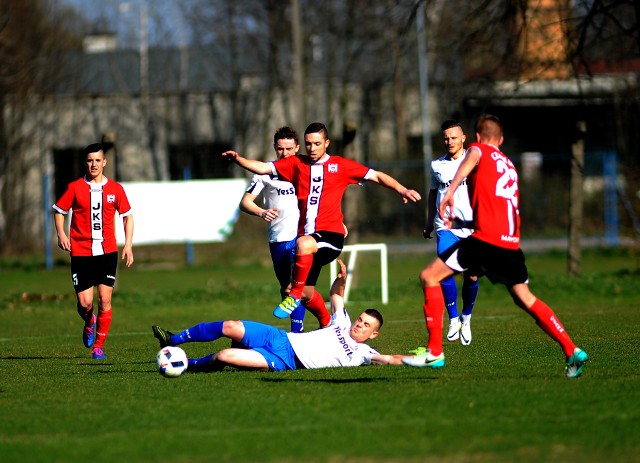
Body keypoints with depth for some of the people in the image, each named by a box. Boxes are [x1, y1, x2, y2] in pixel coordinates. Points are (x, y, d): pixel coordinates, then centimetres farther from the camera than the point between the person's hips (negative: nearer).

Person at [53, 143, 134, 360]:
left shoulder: (115, 189, 4)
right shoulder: (75, 188, 1)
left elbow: (127, 216, 13)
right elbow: (59, 210, 11)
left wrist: (128, 244, 3)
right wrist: (61, 233, -6)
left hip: (107, 252, 1)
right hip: (81, 251, -1)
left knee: (105, 300, -6)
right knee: (85, 303, -6)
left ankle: (99, 345, 7)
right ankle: (89, 323, 30)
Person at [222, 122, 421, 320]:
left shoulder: (341, 165, 5)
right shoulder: (296, 164, 12)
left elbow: (376, 176, 6)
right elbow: (262, 168, 6)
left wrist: (402, 190, -6)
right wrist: (238, 159, -10)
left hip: (331, 235, -5)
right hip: (307, 237, 5)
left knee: (303, 244, -36)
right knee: (306, 293, 6)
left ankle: (295, 296, -23)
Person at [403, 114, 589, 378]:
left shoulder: (479, 150, 8)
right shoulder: (510, 166, 29)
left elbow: (472, 158, -18)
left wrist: (450, 192, -32)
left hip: (485, 238, -7)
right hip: (511, 243, 7)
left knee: (429, 277, -1)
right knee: (524, 298, 17)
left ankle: (435, 351, -7)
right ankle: (571, 351, 7)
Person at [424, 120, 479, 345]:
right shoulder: (437, 165, 12)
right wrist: (429, 222, 21)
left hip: (471, 227, -2)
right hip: (445, 227, 2)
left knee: (471, 277, 0)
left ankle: (466, 318, 25)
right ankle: (453, 319, -9)